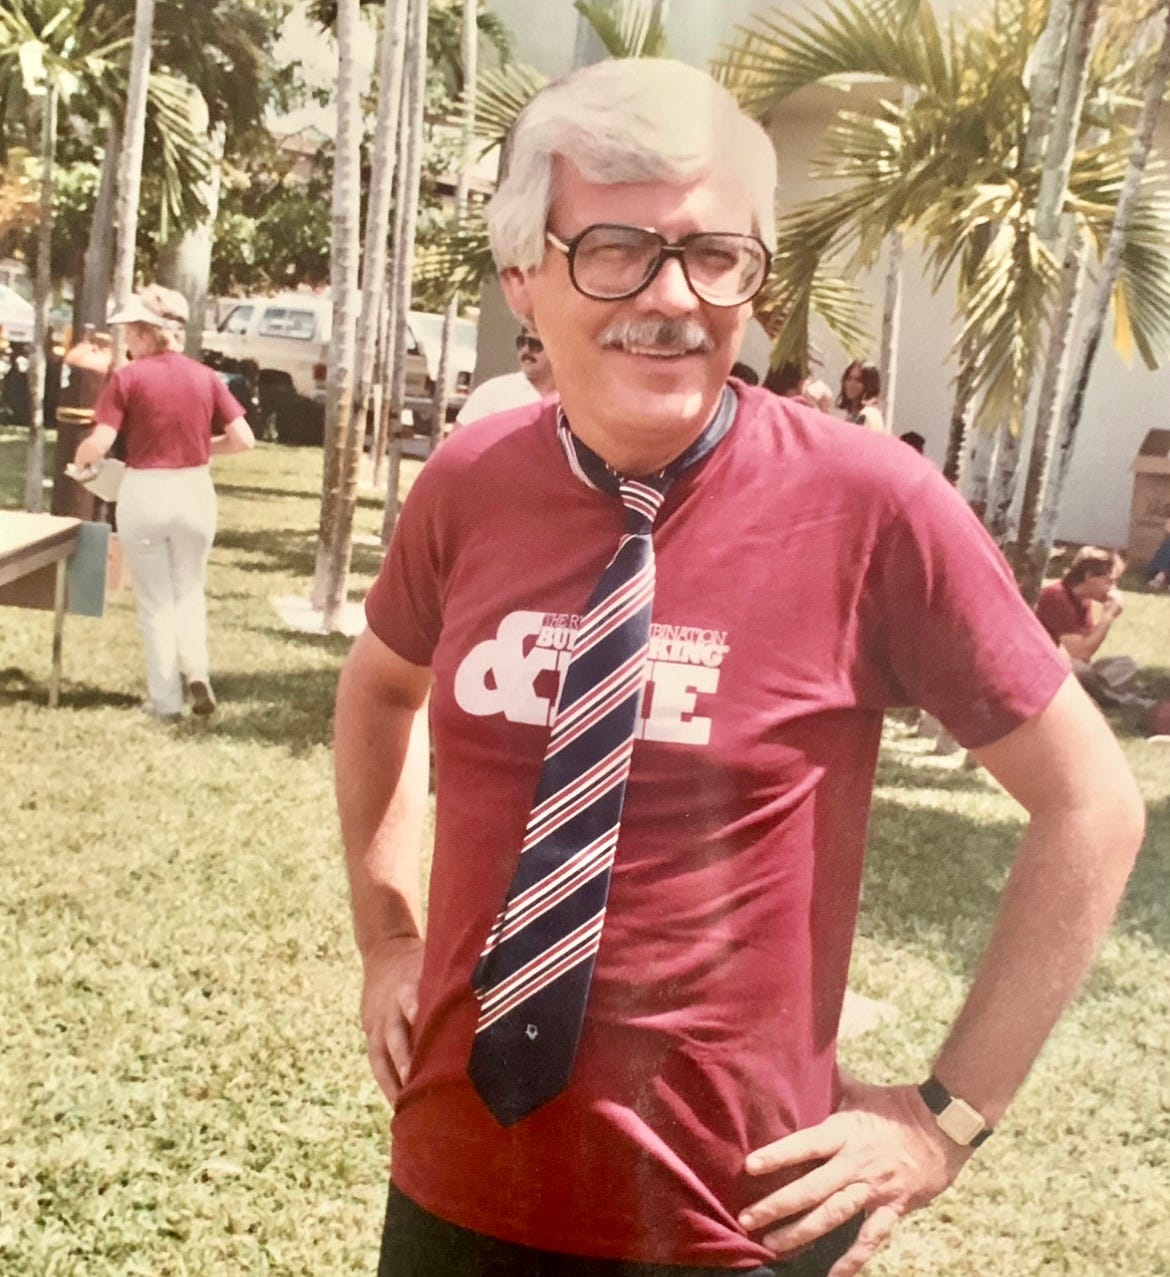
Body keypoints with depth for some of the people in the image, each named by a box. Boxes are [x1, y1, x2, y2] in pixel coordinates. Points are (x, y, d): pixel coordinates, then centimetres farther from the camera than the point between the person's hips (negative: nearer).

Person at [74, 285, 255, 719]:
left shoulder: (128, 377, -9)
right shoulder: (205, 377, 0)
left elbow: (99, 443, -15)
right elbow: (244, 439, -2)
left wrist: (80, 459, 7)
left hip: (144, 492, -3)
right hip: (195, 491, 3)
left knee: (155, 600, 11)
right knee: (189, 590, 21)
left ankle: (166, 699, 15)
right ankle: (197, 671, 1)